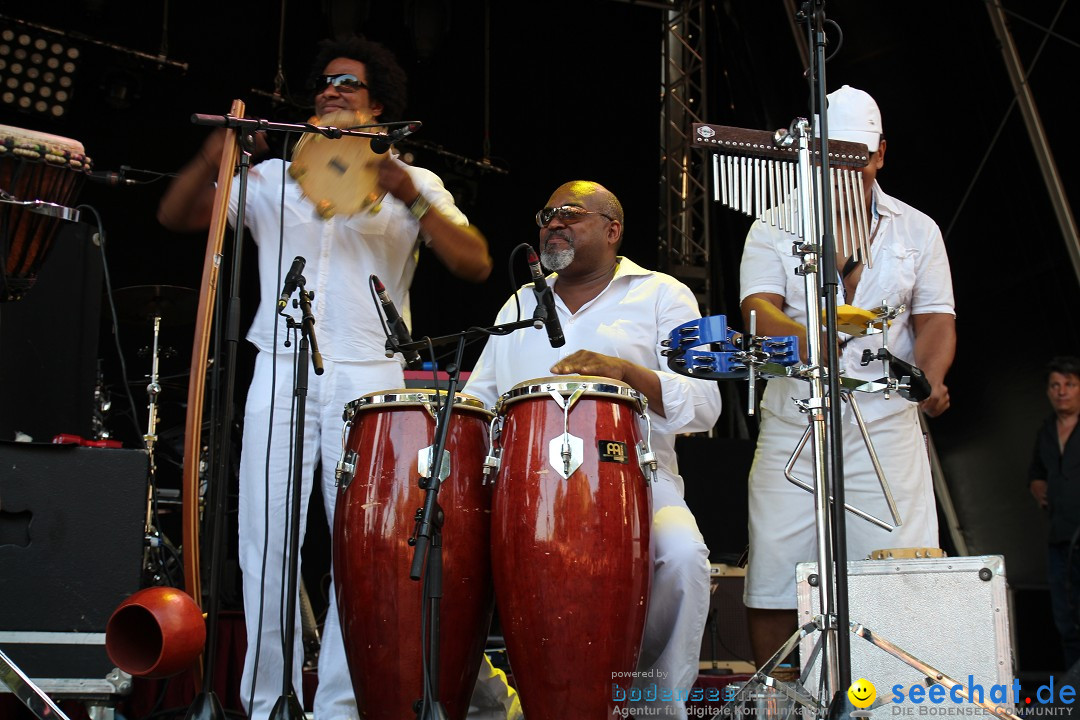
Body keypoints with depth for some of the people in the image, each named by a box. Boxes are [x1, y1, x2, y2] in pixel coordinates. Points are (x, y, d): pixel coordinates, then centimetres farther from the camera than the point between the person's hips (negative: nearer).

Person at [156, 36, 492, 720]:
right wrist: (217, 155, -5)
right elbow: (176, 214, 13)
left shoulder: (415, 184, 13)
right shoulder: (274, 178, 17)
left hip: (371, 378, -1)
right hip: (281, 371, 2)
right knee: (268, 543, -3)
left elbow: (476, 264, -1)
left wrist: (410, 199, -13)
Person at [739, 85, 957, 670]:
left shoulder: (917, 230, 14)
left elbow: (935, 318, 10)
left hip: (886, 428, 1)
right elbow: (757, 309, -5)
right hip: (793, 426, 0)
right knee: (772, 580, -3)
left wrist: (930, 376, -12)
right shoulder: (774, 229, 9)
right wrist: (804, 340, -26)